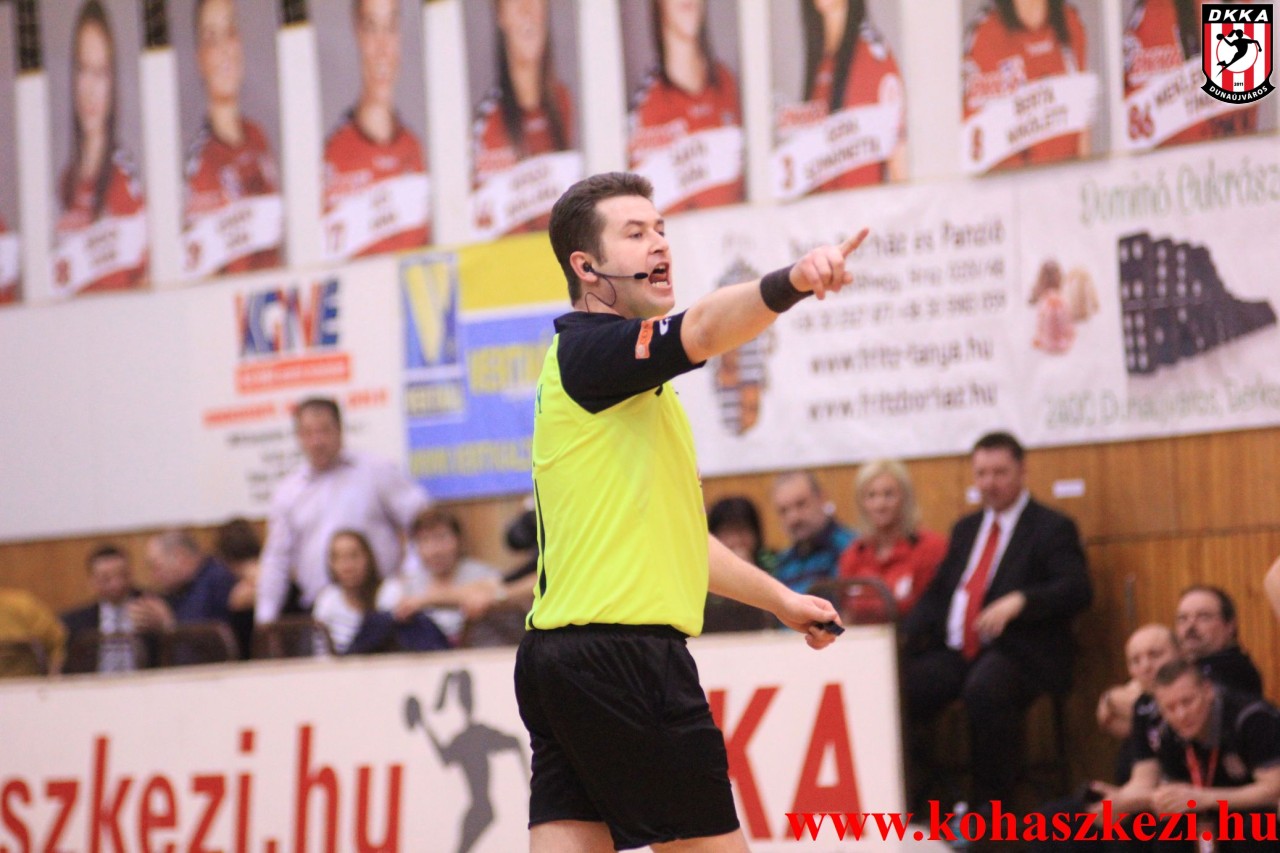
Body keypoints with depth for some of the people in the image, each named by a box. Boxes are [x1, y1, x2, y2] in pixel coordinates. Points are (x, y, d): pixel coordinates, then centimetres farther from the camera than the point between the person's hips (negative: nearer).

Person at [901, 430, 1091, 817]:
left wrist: (1019, 602, -26)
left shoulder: (1051, 528, 3)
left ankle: (990, 806, -25)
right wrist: (905, 638, 1)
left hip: (1017, 651, -6)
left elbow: (1077, 590, -10)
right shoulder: (966, 528, 24)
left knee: (984, 691, -39)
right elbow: (936, 593, 21)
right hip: (954, 652, 6)